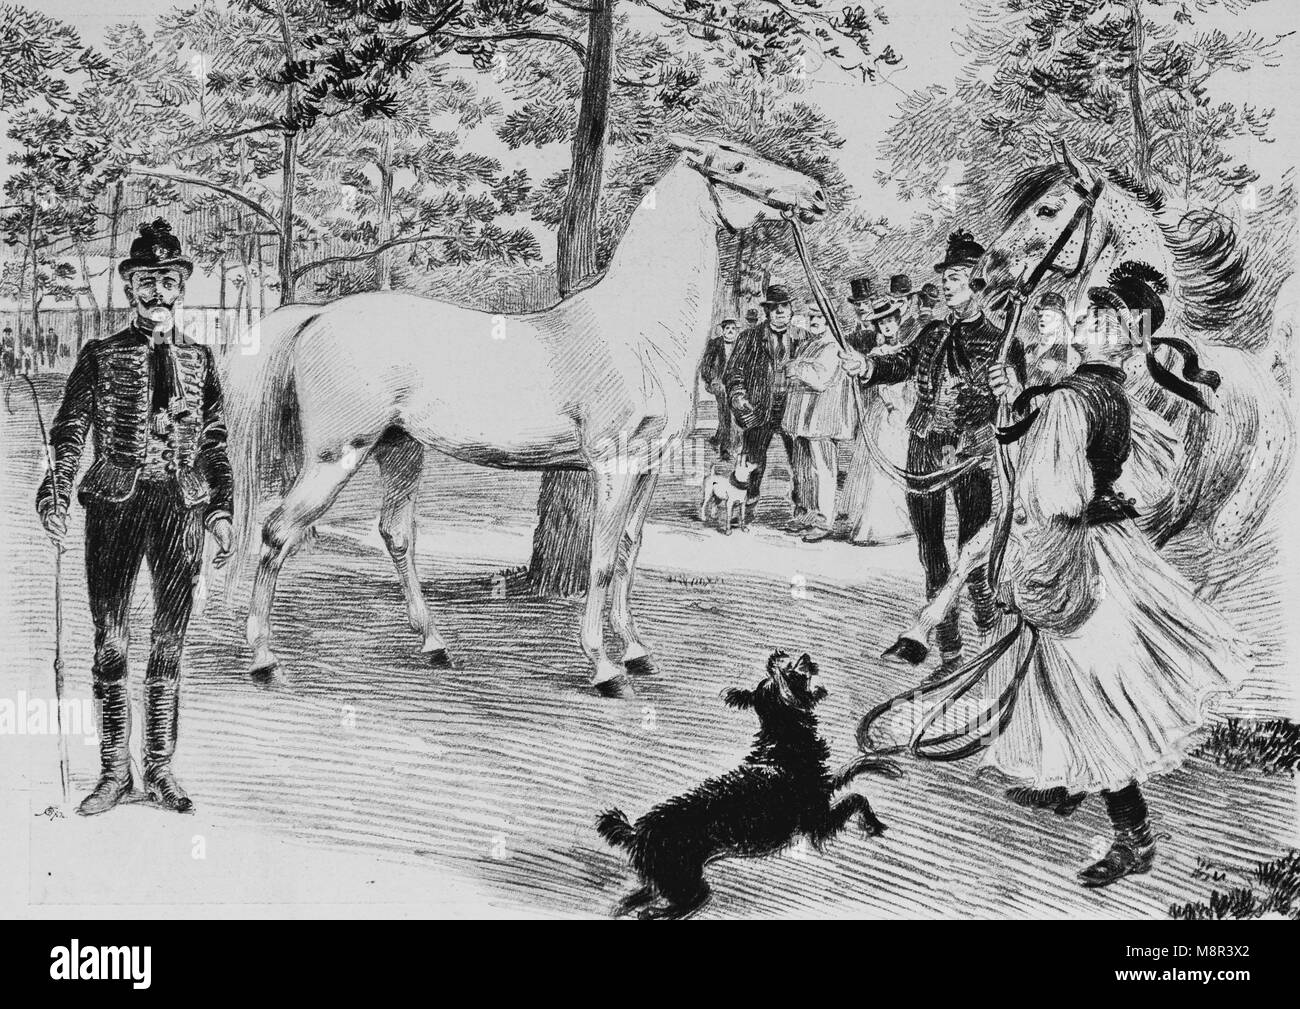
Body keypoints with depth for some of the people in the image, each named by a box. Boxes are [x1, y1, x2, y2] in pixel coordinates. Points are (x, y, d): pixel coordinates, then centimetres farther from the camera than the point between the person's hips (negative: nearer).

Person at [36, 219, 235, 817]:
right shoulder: (101, 357, 4)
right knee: (110, 642, 2)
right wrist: (56, 499, -14)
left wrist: (221, 511, 7)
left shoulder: (199, 360, 10)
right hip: (114, 504, -1)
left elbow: (214, 443, 13)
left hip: (181, 505, 2)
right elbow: (68, 432, -1)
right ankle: (114, 772, 12)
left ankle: (159, 770, 16)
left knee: (170, 644, 6)